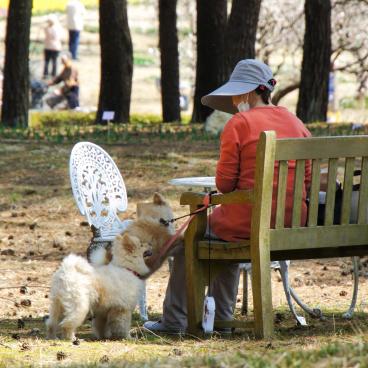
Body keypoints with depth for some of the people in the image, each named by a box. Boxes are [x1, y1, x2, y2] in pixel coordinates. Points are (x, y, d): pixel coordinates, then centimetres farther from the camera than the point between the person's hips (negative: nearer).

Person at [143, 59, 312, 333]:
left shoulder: (239, 124, -9)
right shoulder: (296, 123, 9)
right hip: (293, 224, 7)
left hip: (250, 220, -7)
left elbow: (224, 183, -8)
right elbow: (307, 180, 11)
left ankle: (174, 320, 27)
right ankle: (222, 319, 39)